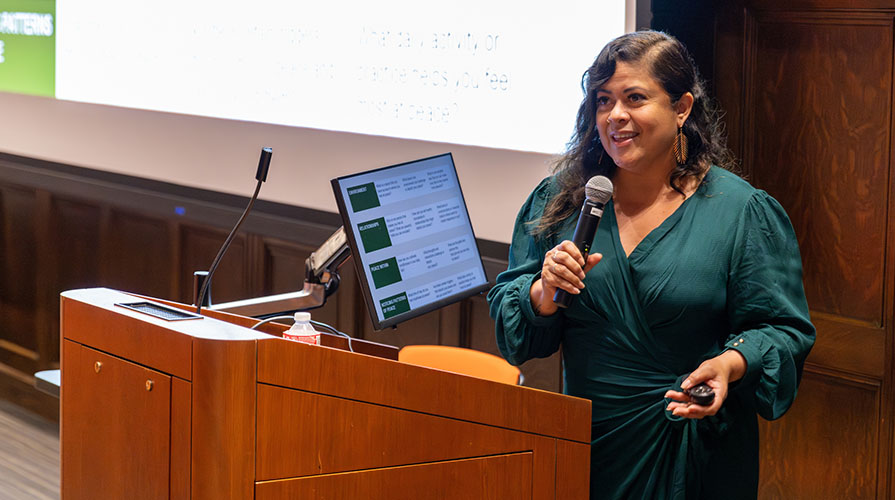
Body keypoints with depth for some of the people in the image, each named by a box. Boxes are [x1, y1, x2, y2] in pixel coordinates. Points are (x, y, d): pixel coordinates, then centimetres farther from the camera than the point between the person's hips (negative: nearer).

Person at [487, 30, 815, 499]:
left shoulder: (745, 212, -5)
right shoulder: (559, 200, 4)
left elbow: (783, 329, -5)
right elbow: (508, 317, 5)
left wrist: (731, 364, -24)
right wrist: (545, 293, -16)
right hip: (582, 442, 3)